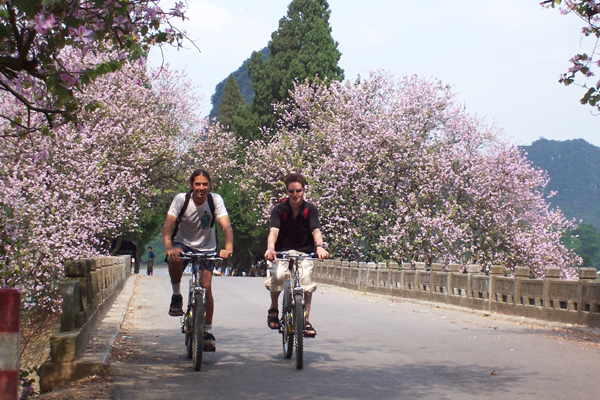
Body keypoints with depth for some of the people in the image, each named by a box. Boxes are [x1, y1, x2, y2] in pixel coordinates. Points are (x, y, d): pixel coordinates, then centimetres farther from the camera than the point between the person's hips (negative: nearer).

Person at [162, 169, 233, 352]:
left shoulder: (215, 200, -17)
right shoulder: (181, 199, -18)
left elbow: (226, 226, -27)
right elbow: (168, 225, -25)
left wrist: (228, 248, -44)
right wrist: (168, 247, -43)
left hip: (206, 247, 1)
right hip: (183, 243, 0)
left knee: (206, 287, -10)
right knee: (175, 259, -35)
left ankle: (208, 331, 4)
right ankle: (176, 296, -11)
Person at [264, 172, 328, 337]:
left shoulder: (310, 209, -7)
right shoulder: (279, 210, -10)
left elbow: (316, 230, -22)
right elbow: (273, 231, -25)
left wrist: (319, 246, -44)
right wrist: (270, 248, -46)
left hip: (304, 252, 1)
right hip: (282, 252, -1)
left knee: (306, 279, -24)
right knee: (278, 275, -28)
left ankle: (306, 321, -11)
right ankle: (274, 309, 0)